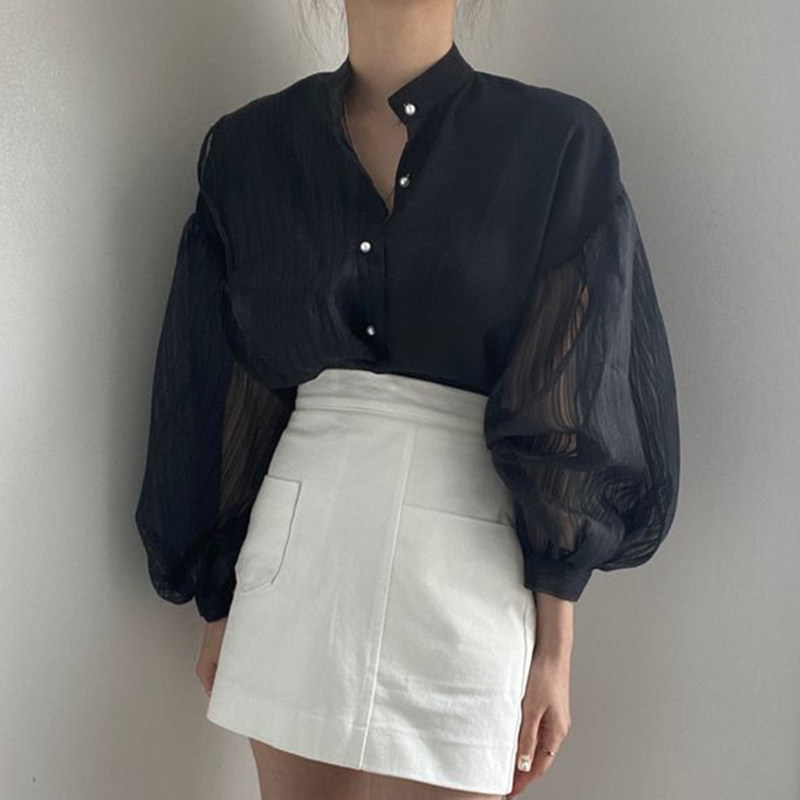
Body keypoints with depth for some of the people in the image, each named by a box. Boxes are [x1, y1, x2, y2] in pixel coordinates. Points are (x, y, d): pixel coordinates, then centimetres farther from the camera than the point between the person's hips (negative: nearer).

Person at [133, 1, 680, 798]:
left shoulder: (554, 142, -2)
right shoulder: (251, 147, 5)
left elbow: (572, 409, -4)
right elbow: (221, 397, 8)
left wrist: (554, 645, -4)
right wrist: (218, 602, 10)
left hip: (465, 575, -2)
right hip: (297, 560, 3)